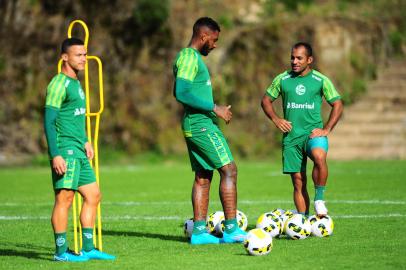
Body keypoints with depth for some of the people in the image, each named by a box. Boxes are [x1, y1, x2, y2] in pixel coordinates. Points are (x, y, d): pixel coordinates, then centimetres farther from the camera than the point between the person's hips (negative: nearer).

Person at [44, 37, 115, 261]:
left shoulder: (75, 83, 18)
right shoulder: (59, 84, -11)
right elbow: (49, 121, -15)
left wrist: (85, 141, 26)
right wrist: (55, 155, -21)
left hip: (78, 151, 10)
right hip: (64, 150, -10)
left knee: (93, 196, 10)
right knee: (64, 197, -9)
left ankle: (88, 249, 15)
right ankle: (61, 251, -5)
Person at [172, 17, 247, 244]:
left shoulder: (193, 57, 18)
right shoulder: (189, 57, -14)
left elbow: (181, 92, 26)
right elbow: (182, 93, -23)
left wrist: (214, 109, 20)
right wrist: (214, 108, -20)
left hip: (195, 124, 11)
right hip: (201, 124, -11)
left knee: (203, 176, 10)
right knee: (229, 169, -11)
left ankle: (199, 231, 9)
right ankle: (232, 229, -12)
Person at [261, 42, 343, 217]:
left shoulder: (321, 80, 3)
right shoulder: (282, 79, 8)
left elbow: (337, 105, 6)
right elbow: (266, 100, 17)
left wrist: (326, 129, -4)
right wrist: (276, 119, 1)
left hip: (313, 132, -2)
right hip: (291, 136, 3)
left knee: (319, 157, -35)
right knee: (298, 182, 2)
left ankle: (319, 199, -19)